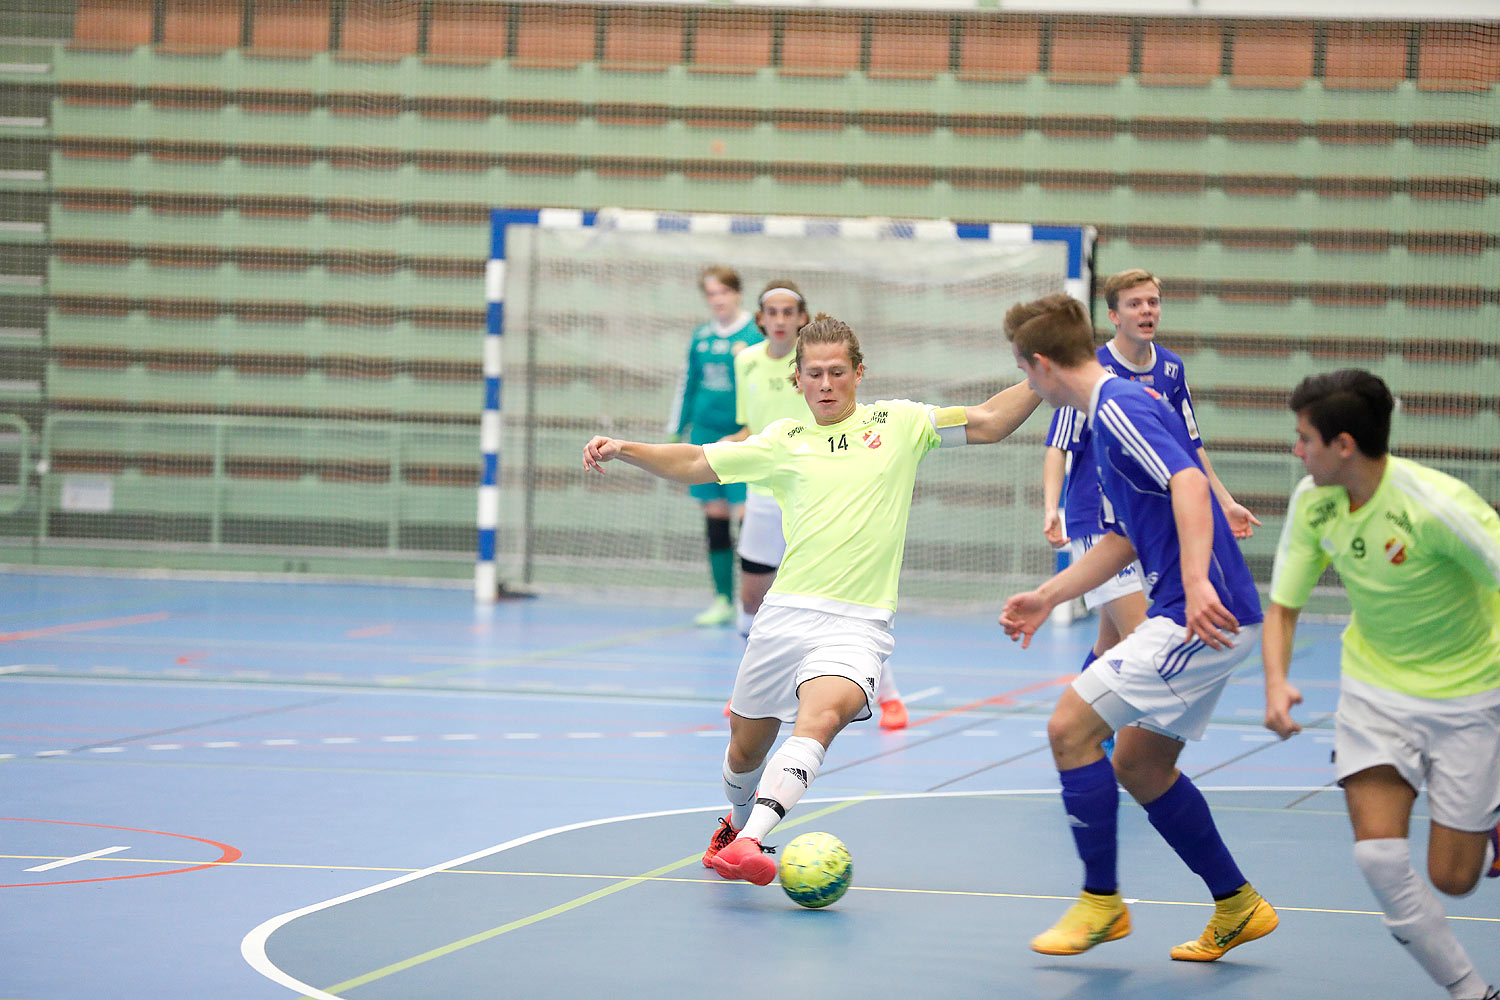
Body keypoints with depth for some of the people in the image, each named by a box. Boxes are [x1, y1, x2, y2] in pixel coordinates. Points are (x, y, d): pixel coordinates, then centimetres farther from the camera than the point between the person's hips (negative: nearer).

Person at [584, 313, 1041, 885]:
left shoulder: (899, 423, 9)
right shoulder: (783, 441, 12)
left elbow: (989, 423, 9)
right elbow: (693, 464, 15)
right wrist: (625, 450, 2)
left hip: (856, 626, -3)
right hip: (785, 615, 3)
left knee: (820, 718, -31)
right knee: (746, 750, 12)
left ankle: (747, 843, -42)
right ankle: (738, 821, 45)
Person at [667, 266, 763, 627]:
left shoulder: (755, 335, -5)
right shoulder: (701, 337, 11)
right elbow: (687, 386, 19)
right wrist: (675, 433, 17)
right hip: (706, 436, 5)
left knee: (746, 515, -10)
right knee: (715, 519, 6)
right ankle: (723, 600, 12)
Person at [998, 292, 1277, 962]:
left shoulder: (1121, 408, -13)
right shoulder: (1111, 413, 20)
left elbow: (1189, 484, -28)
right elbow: (1124, 540, 27)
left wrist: (1197, 582, -39)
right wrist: (1046, 598, 26)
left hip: (1203, 618, -11)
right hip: (1195, 620, 11)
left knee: (1071, 726, -10)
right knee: (1138, 763, 16)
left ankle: (1101, 902, 0)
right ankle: (1236, 906, 22)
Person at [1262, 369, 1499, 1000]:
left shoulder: (1436, 505, -28)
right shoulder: (1313, 501, -9)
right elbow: (1283, 605, -1)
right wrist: (1276, 683, -19)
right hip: (1376, 684, 4)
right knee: (1378, 856, -13)